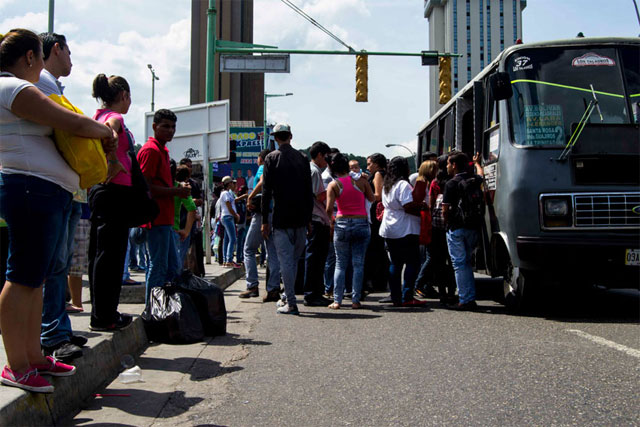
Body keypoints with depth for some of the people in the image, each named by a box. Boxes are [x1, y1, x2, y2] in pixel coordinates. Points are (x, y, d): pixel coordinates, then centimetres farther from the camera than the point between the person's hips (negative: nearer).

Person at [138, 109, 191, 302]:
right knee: (159, 267, -7)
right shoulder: (150, 150, -10)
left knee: (173, 266, 13)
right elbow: (146, 187, -18)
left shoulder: (162, 150, 21)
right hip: (157, 218, -10)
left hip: (165, 219, 10)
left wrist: (178, 189, 10)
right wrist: (176, 191, -13)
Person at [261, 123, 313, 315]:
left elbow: (266, 191, -6)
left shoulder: (272, 158, -4)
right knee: (294, 259, 16)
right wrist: (308, 218, 14)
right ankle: (288, 297, 25)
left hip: (281, 218, -4)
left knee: (285, 260, -1)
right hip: (301, 218, 4)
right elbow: (309, 191, 7)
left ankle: (291, 304, -2)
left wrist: (265, 221, -2)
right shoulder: (302, 158, 6)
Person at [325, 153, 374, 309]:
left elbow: (329, 209, -11)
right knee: (358, 264, 6)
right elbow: (371, 198, 11)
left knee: (340, 264, 9)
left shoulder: (333, 185, -4)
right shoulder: (361, 180, -1)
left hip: (342, 224, 0)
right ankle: (355, 300, 4)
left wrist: (331, 218, 8)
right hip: (361, 224, 0)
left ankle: (337, 300, 5)